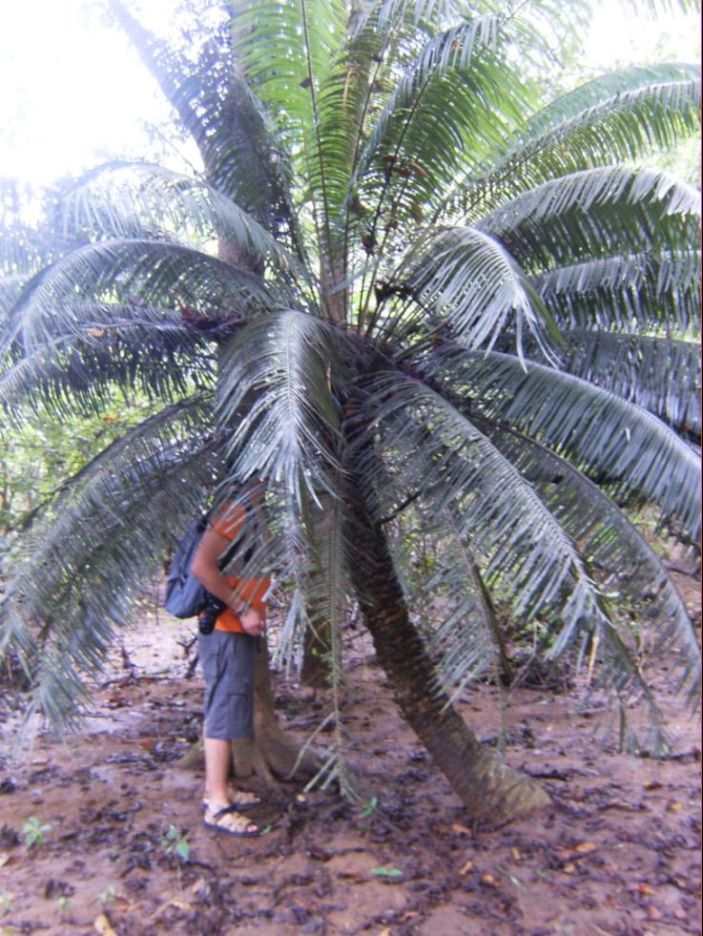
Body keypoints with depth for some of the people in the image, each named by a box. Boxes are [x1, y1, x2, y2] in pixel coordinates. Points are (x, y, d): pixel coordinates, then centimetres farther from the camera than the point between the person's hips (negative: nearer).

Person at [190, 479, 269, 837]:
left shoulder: (261, 506, 11)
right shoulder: (244, 505, -18)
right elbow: (202, 565, -23)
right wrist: (243, 610, -19)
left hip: (241, 627, 9)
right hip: (227, 627, -9)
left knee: (224, 710, 16)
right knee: (226, 712, -3)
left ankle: (217, 789, 28)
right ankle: (217, 806, 7)